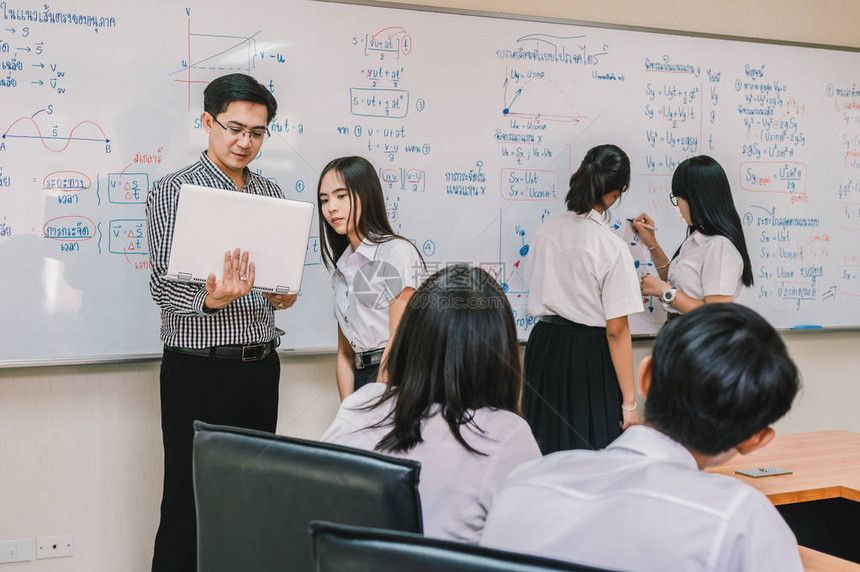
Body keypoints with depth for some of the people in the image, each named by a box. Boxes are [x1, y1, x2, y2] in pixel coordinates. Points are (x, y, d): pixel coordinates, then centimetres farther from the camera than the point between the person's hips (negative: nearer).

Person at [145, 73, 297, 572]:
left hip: (261, 366, 5)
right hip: (200, 368, -5)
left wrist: (284, 294, -1)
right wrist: (212, 299, -29)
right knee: (190, 499, 0)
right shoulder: (174, 192, -4)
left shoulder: (271, 194, 12)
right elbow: (164, 286, -10)